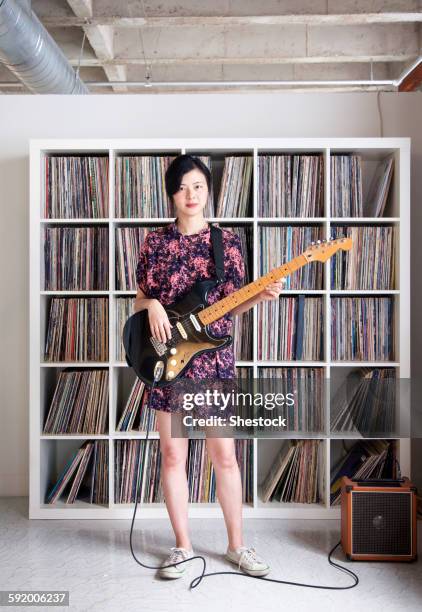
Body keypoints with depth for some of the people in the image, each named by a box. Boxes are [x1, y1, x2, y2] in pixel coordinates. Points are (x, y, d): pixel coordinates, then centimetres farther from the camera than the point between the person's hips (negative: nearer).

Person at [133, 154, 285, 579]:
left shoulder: (227, 241, 4)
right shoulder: (155, 241, 4)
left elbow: (231, 306, 4)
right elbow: (140, 299, 9)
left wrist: (261, 296, -14)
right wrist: (152, 305, -13)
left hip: (214, 359, 0)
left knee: (224, 455, 7)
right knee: (172, 456, 8)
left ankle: (236, 545, 27)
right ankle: (182, 546, 26)